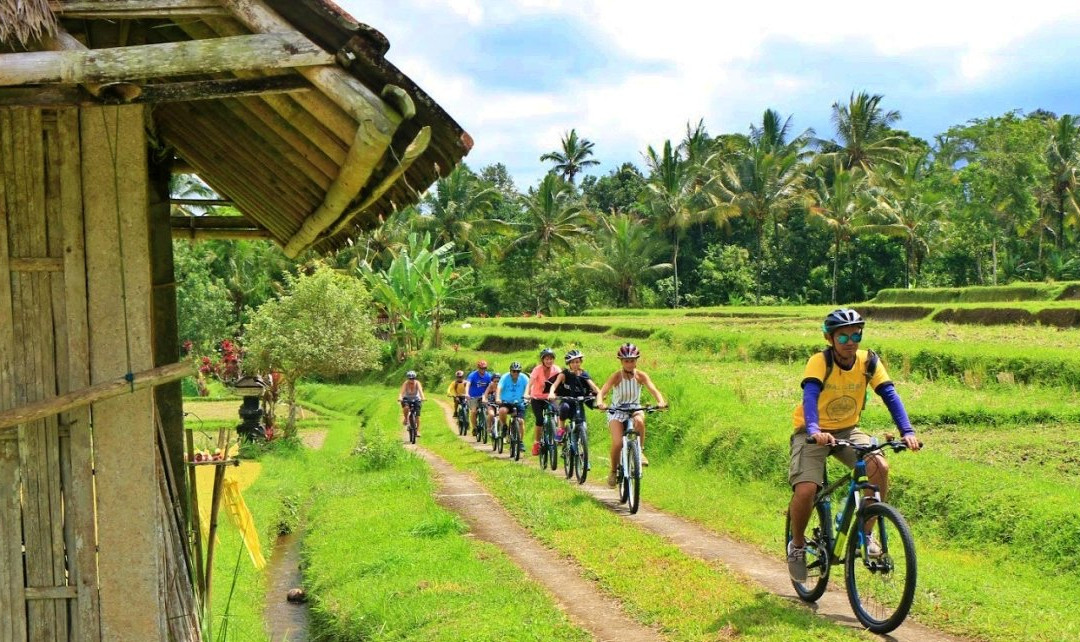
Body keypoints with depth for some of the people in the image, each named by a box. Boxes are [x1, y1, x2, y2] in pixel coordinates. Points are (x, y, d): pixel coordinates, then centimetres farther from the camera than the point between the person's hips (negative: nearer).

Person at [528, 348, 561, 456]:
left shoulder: (556, 369, -10)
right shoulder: (538, 369, -17)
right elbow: (530, 382, -29)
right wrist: (527, 393, -47)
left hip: (549, 398, 2)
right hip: (537, 398, -2)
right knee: (540, 420, -20)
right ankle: (536, 442, -2)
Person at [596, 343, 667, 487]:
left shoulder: (641, 376, -9)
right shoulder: (617, 376, -14)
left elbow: (653, 390, -21)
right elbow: (602, 391, -25)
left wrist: (660, 401, -43)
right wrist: (600, 402, -48)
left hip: (635, 409, 1)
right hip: (617, 411, -1)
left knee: (639, 421, -37)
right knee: (617, 443, -20)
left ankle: (641, 451, -16)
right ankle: (613, 471, 4)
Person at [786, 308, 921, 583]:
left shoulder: (869, 362, -12)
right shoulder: (820, 362, -22)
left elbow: (890, 395, -20)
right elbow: (810, 396, -37)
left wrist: (907, 431, -35)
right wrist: (814, 431, -54)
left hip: (847, 430, 4)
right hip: (813, 433, -3)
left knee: (880, 467, -23)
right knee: (805, 491, -22)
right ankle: (797, 544, 7)